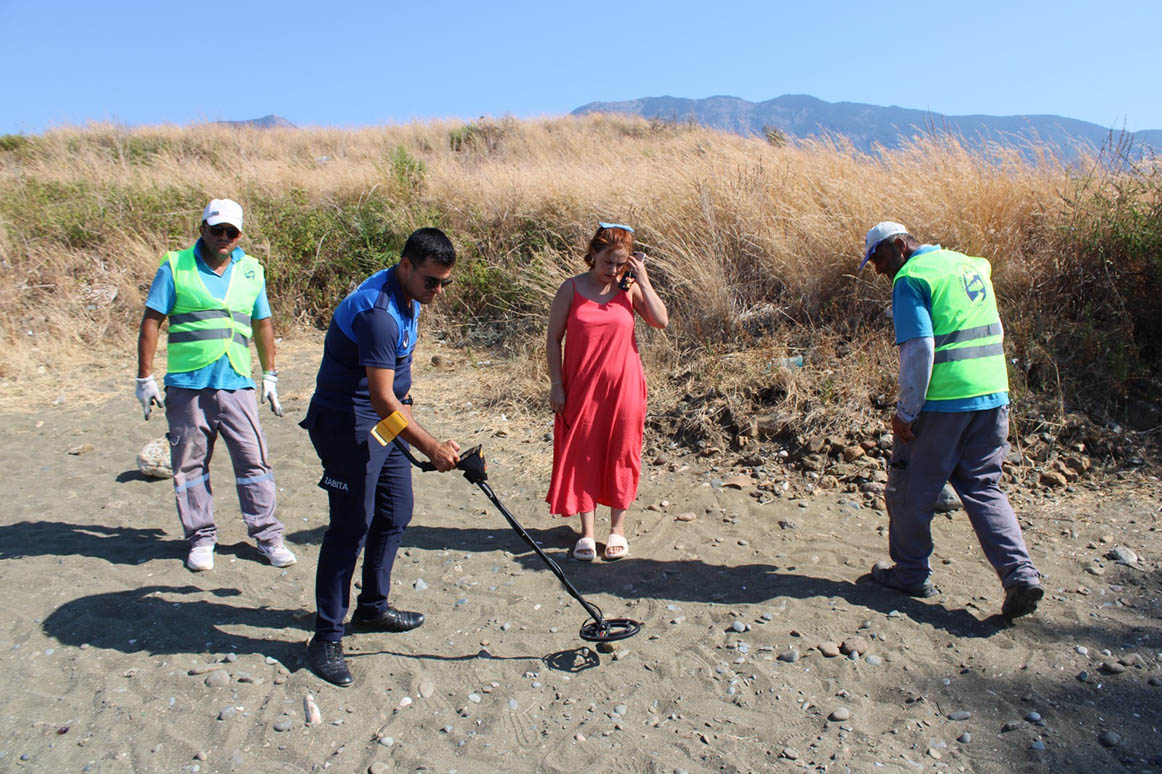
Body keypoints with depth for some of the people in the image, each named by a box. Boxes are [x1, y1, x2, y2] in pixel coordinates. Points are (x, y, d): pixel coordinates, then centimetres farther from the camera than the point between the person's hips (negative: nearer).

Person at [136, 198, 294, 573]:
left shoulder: (252, 271, 11)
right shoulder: (175, 267, 2)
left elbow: (263, 325, 19)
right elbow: (151, 322, 3)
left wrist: (270, 376, 18)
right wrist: (145, 378, 0)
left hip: (236, 384, 2)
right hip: (186, 385, -1)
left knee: (254, 459, 0)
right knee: (190, 465, 7)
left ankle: (267, 535, 11)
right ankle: (201, 537, 21)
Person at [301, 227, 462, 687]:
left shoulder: (408, 295, 5)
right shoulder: (377, 312, -27)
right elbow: (381, 397, -30)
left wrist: (403, 401, 25)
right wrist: (431, 447, -33)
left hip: (386, 420, 10)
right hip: (348, 423, -10)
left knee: (395, 515, 14)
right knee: (352, 525, -8)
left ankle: (372, 608, 31)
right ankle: (326, 638, 4)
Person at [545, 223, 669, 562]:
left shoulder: (629, 288, 0)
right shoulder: (571, 289, -4)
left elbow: (661, 321, -8)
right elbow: (554, 338, -2)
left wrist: (643, 281, -12)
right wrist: (556, 385, -5)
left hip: (622, 387, 1)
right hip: (581, 389, -1)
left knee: (620, 456, 9)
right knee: (582, 456, 6)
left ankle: (618, 529, 25)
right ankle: (587, 532, 20)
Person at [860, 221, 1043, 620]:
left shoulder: (911, 279, -10)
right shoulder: (972, 266, 15)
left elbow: (919, 350, -19)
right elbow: (991, 336, 20)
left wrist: (906, 412, -14)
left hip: (941, 403, -7)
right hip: (992, 397, 8)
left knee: (911, 489, 9)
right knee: (984, 488, 15)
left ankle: (911, 573, 22)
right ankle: (1021, 575, 2)